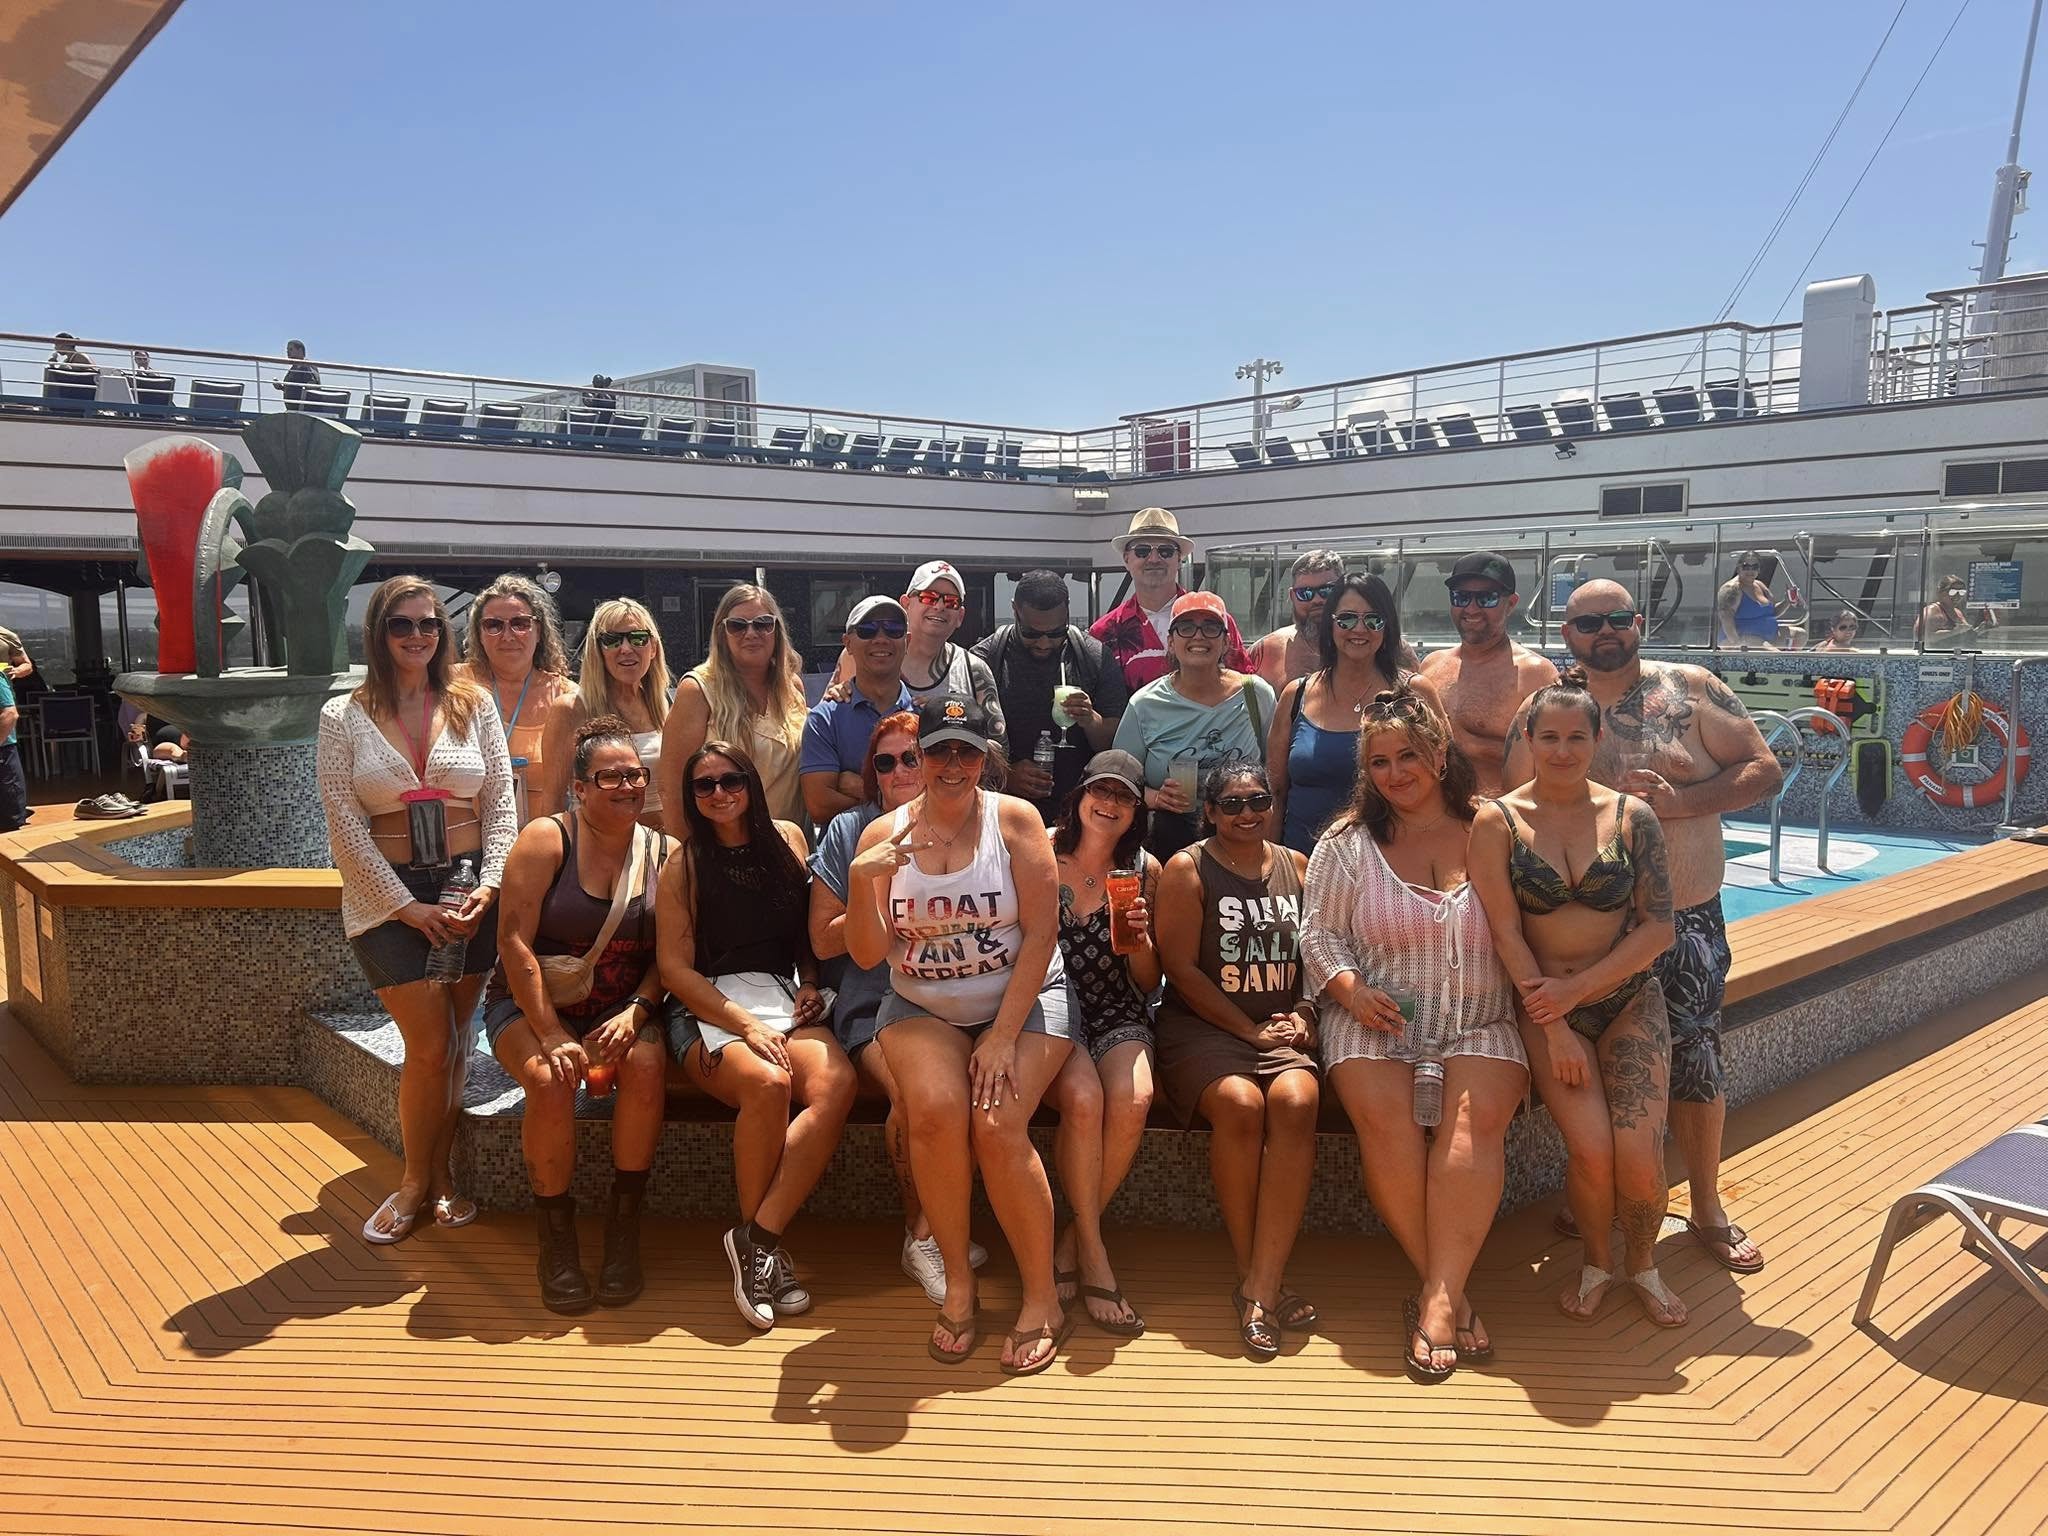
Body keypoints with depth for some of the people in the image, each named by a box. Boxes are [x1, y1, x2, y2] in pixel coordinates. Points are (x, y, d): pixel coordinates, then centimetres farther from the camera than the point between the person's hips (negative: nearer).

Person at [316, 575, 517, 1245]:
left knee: (453, 1041, 6)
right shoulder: (343, 717, 0)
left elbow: (501, 804, 4)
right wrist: (408, 907, -9)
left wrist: (489, 886, -9)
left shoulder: (473, 705, 5)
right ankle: (416, 1181, 16)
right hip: (388, 896, -2)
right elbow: (344, 827, -4)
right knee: (431, 1047, -5)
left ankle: (440, 1173, 22)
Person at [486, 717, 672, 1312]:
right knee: (551, 1081, -32)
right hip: (531, 1004, -2)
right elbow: (514, 941, -14)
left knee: (647, 1065, -29)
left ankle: (623, 1224, -13)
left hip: (620, 1009, 2)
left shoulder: (661, 853, 1)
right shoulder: (547, 839, -8)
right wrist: (550, 1035, -21)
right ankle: (556, 1233, -10)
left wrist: (634, 1014, -18)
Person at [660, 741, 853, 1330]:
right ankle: (762, 1244, -14)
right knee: (767, 1084, -35)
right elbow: (675, 968, -2)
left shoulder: (788, 839, 13)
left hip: (786, 997, 3)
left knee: (836, 1084, -30)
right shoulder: (683, 865, 4)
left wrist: (810, 983, 3)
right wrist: (746, 1024, -13)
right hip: (711, 1009, -3)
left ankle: (756, 1238, -23)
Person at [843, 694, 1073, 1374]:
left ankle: (1042, 1299, -5)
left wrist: (1003, 1037, -16)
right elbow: (867, 954, -4)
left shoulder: (1014, 819, -5)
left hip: (1024, 1001, -1)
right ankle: (957, 1285, -9)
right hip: (923, 1009, 2)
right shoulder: (883, 834, 0)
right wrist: (862, 879, -22)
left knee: (998, 1124, -25)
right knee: (935, 1109, -27)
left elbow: (1041, 932, -10)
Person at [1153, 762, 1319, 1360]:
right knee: (1239, 1104, -33)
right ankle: (1258, 1278, -17)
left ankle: (1260, 1287, -26)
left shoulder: (1296, 867, 16)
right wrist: (1251, 1030, -9)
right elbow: (1180, 966, -5)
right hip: (1203, 1025, -3)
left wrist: (1303, 1014, -1)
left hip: (1283, 1026, 3)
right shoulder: (1188, 869, 2)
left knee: (1296, 1102, -29)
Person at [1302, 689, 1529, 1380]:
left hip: (1480, 1023, 0)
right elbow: (1319, 933, 8)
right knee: (1384, 1115, -27)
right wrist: (1350, 989, -9)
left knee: (1477, 1113, -29)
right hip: (1377, 1018, 0)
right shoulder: (1347, 843, 10)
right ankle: (1450, 1295, -16)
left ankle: (1437, 1298, -24)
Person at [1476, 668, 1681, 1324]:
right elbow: (1506, 933, -6)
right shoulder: (1498, 821, -3)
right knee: (1591, 1150, -19)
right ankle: (1597, 1260, 13)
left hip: (1628, 1000, 1)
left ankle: (1642, 1264, 17)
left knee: (1639, 1155, -15)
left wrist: (1579, 987, -12)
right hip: (1545, 1006, -1)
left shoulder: (1632, 816, 2)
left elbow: (1658, 927, -2)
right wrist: (1555, 1029, -10)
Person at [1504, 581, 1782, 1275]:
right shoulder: (1541, 711, 1)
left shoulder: (1691, 689, 1)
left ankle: (1707, 1206, 28)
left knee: (1694, 1062, 8)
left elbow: (1765, 770, -1)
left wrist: (1676, 802, -16)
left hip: (1687, 919, 0)